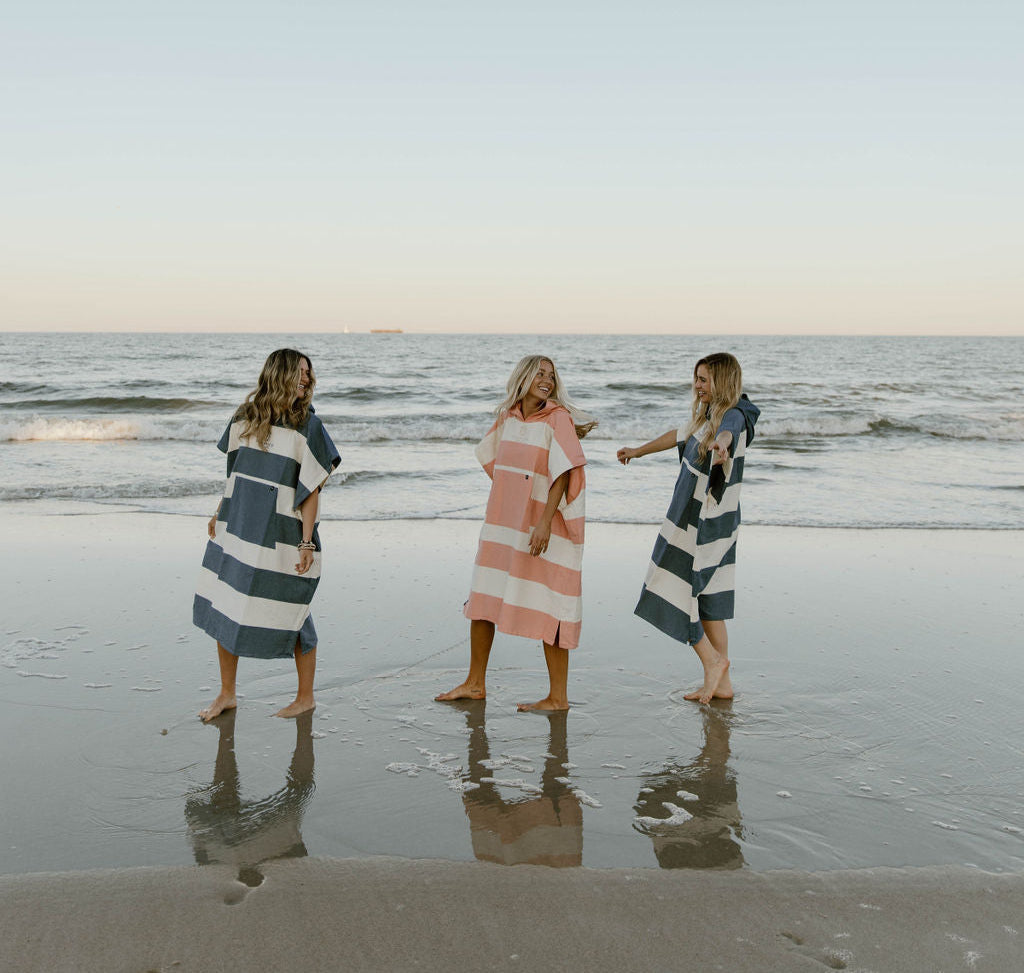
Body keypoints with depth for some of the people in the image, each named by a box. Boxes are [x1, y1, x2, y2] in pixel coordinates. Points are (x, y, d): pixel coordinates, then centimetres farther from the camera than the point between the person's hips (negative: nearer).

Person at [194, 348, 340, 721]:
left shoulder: (307, 425, -5)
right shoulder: (245, 417, 6)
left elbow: (312, 489, -7)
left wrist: (307, 543, -11)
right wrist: (220, 514, 16)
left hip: (281, 537, -4)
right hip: (237, 530, 4)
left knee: (291, 615, 4)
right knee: (223, 609, 7)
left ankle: (305, 697, 22)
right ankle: (227, 694, 23)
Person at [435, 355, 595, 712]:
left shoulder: (558, 418, -8)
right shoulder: (507, 416, 9)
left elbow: (562, 472, -15)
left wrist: (544, 523, -22)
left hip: (539, 525, -6)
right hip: (501, 523, 7)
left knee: (546, 608, -3)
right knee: (482, 600, 11)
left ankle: (558, 696, 6)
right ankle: (475, 683, 25)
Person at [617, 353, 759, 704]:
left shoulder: (734, 417, -17)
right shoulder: (709, 415, 11)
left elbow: (726, 433, -42)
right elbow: (680, 436, 29)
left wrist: (721, 446, -66)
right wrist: (638, 451, 41)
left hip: (702, 526, -10)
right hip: (694, 520, 10)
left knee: (671, 594, -3)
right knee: (707, 601, 12)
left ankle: (712, 661, 6)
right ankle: (721, 683, 18)